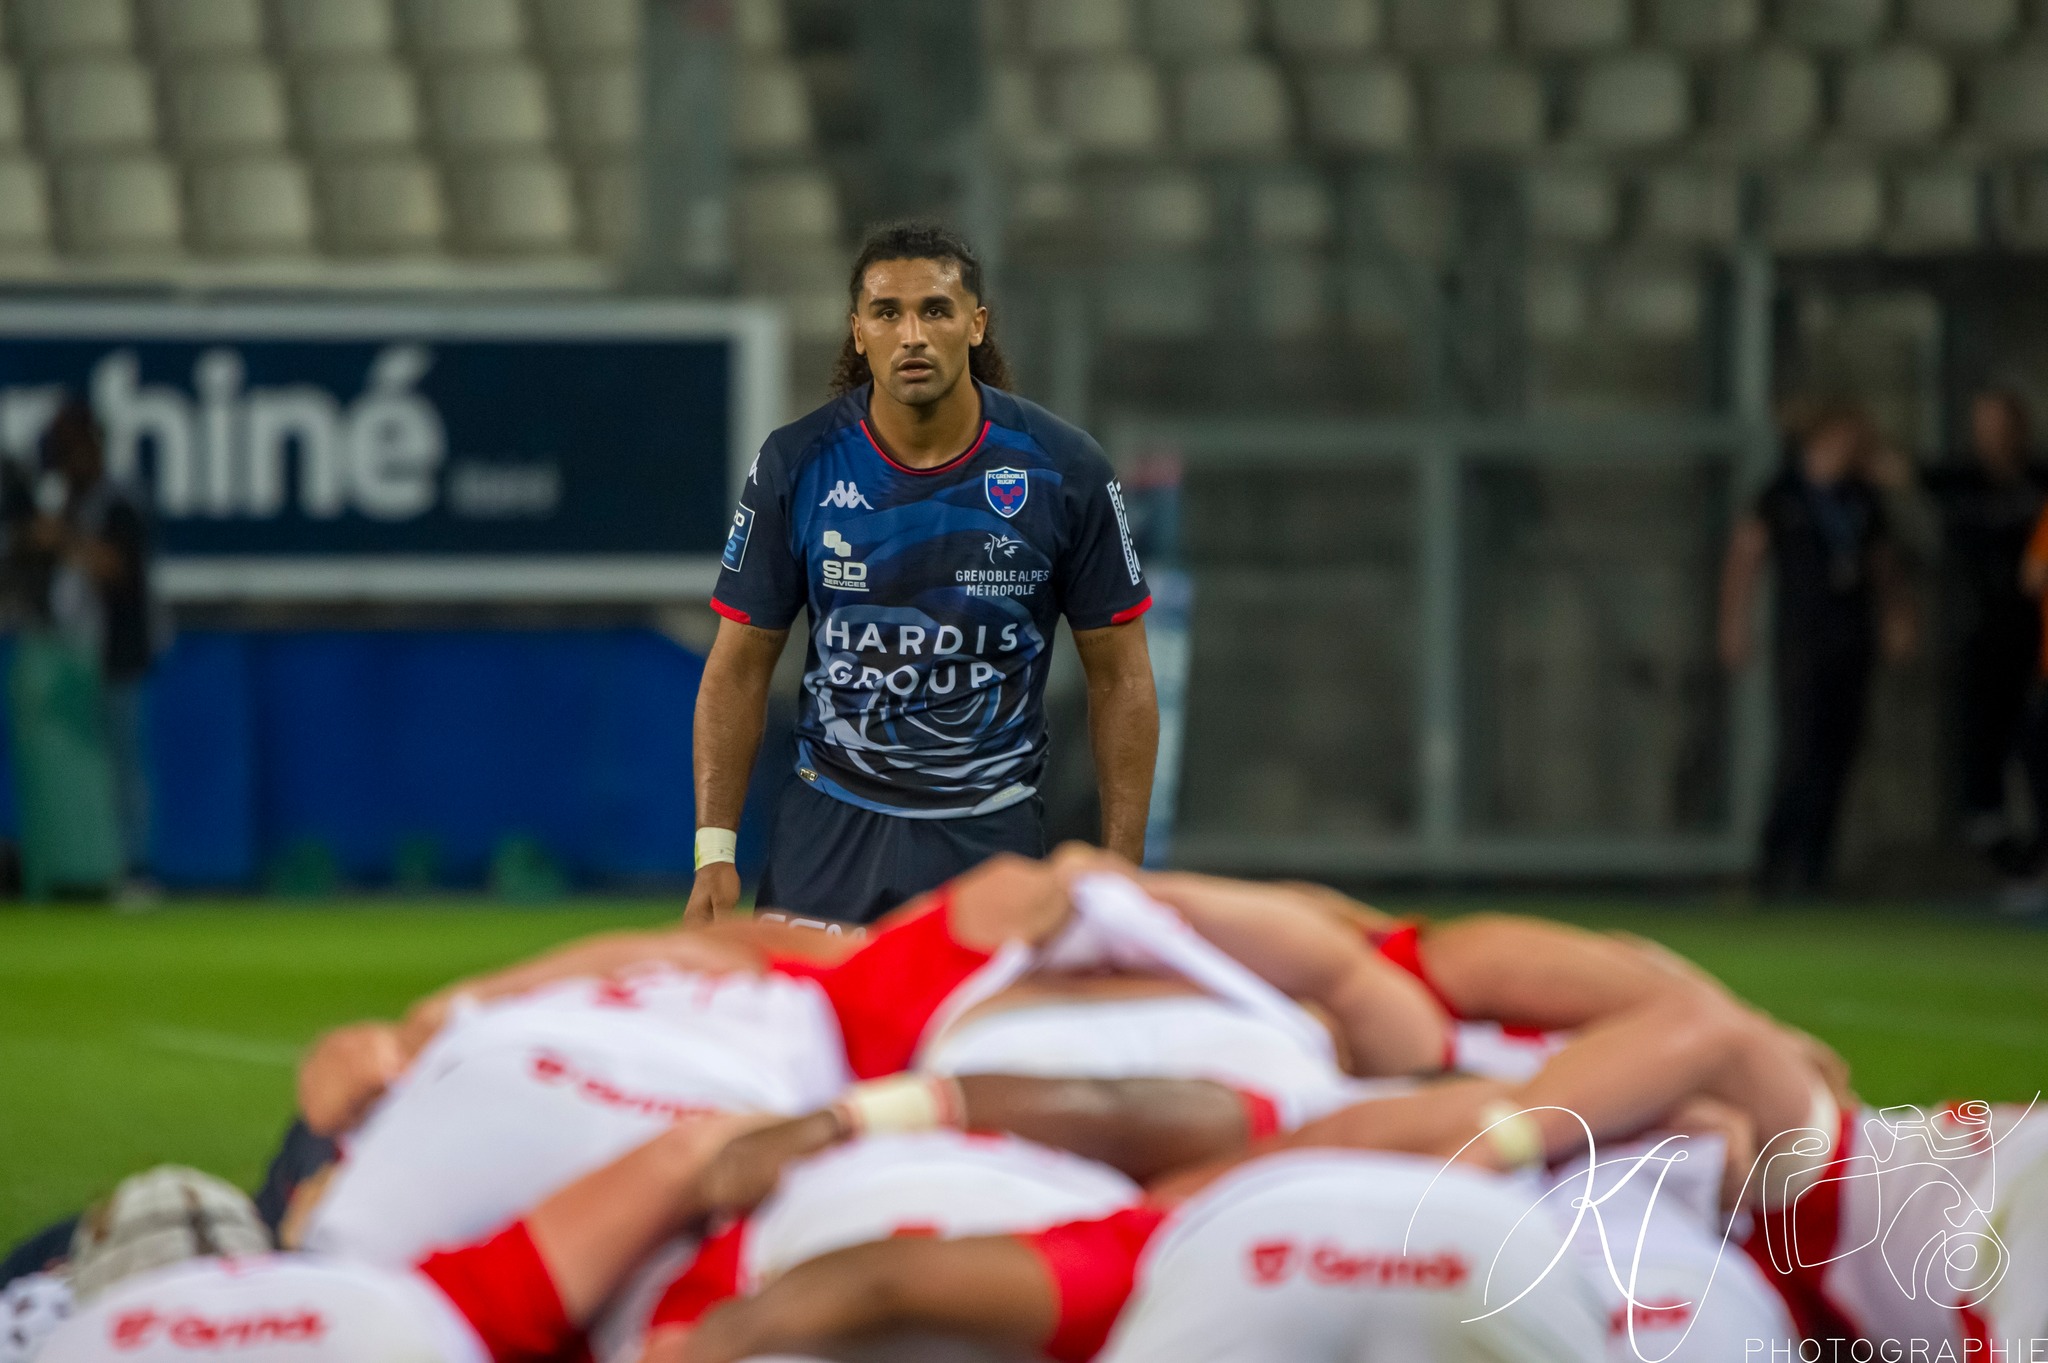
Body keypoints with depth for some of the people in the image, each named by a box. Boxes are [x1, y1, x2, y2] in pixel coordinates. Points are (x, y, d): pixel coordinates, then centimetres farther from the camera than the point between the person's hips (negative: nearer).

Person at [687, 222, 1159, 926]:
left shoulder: (1064, 469, -6)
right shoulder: (795, 465, -5)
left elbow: (1118, 675, 1)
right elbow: (739, 669, 2)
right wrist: (713, 851, -6)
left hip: (992, 834, 0)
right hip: (828, 834, 1)